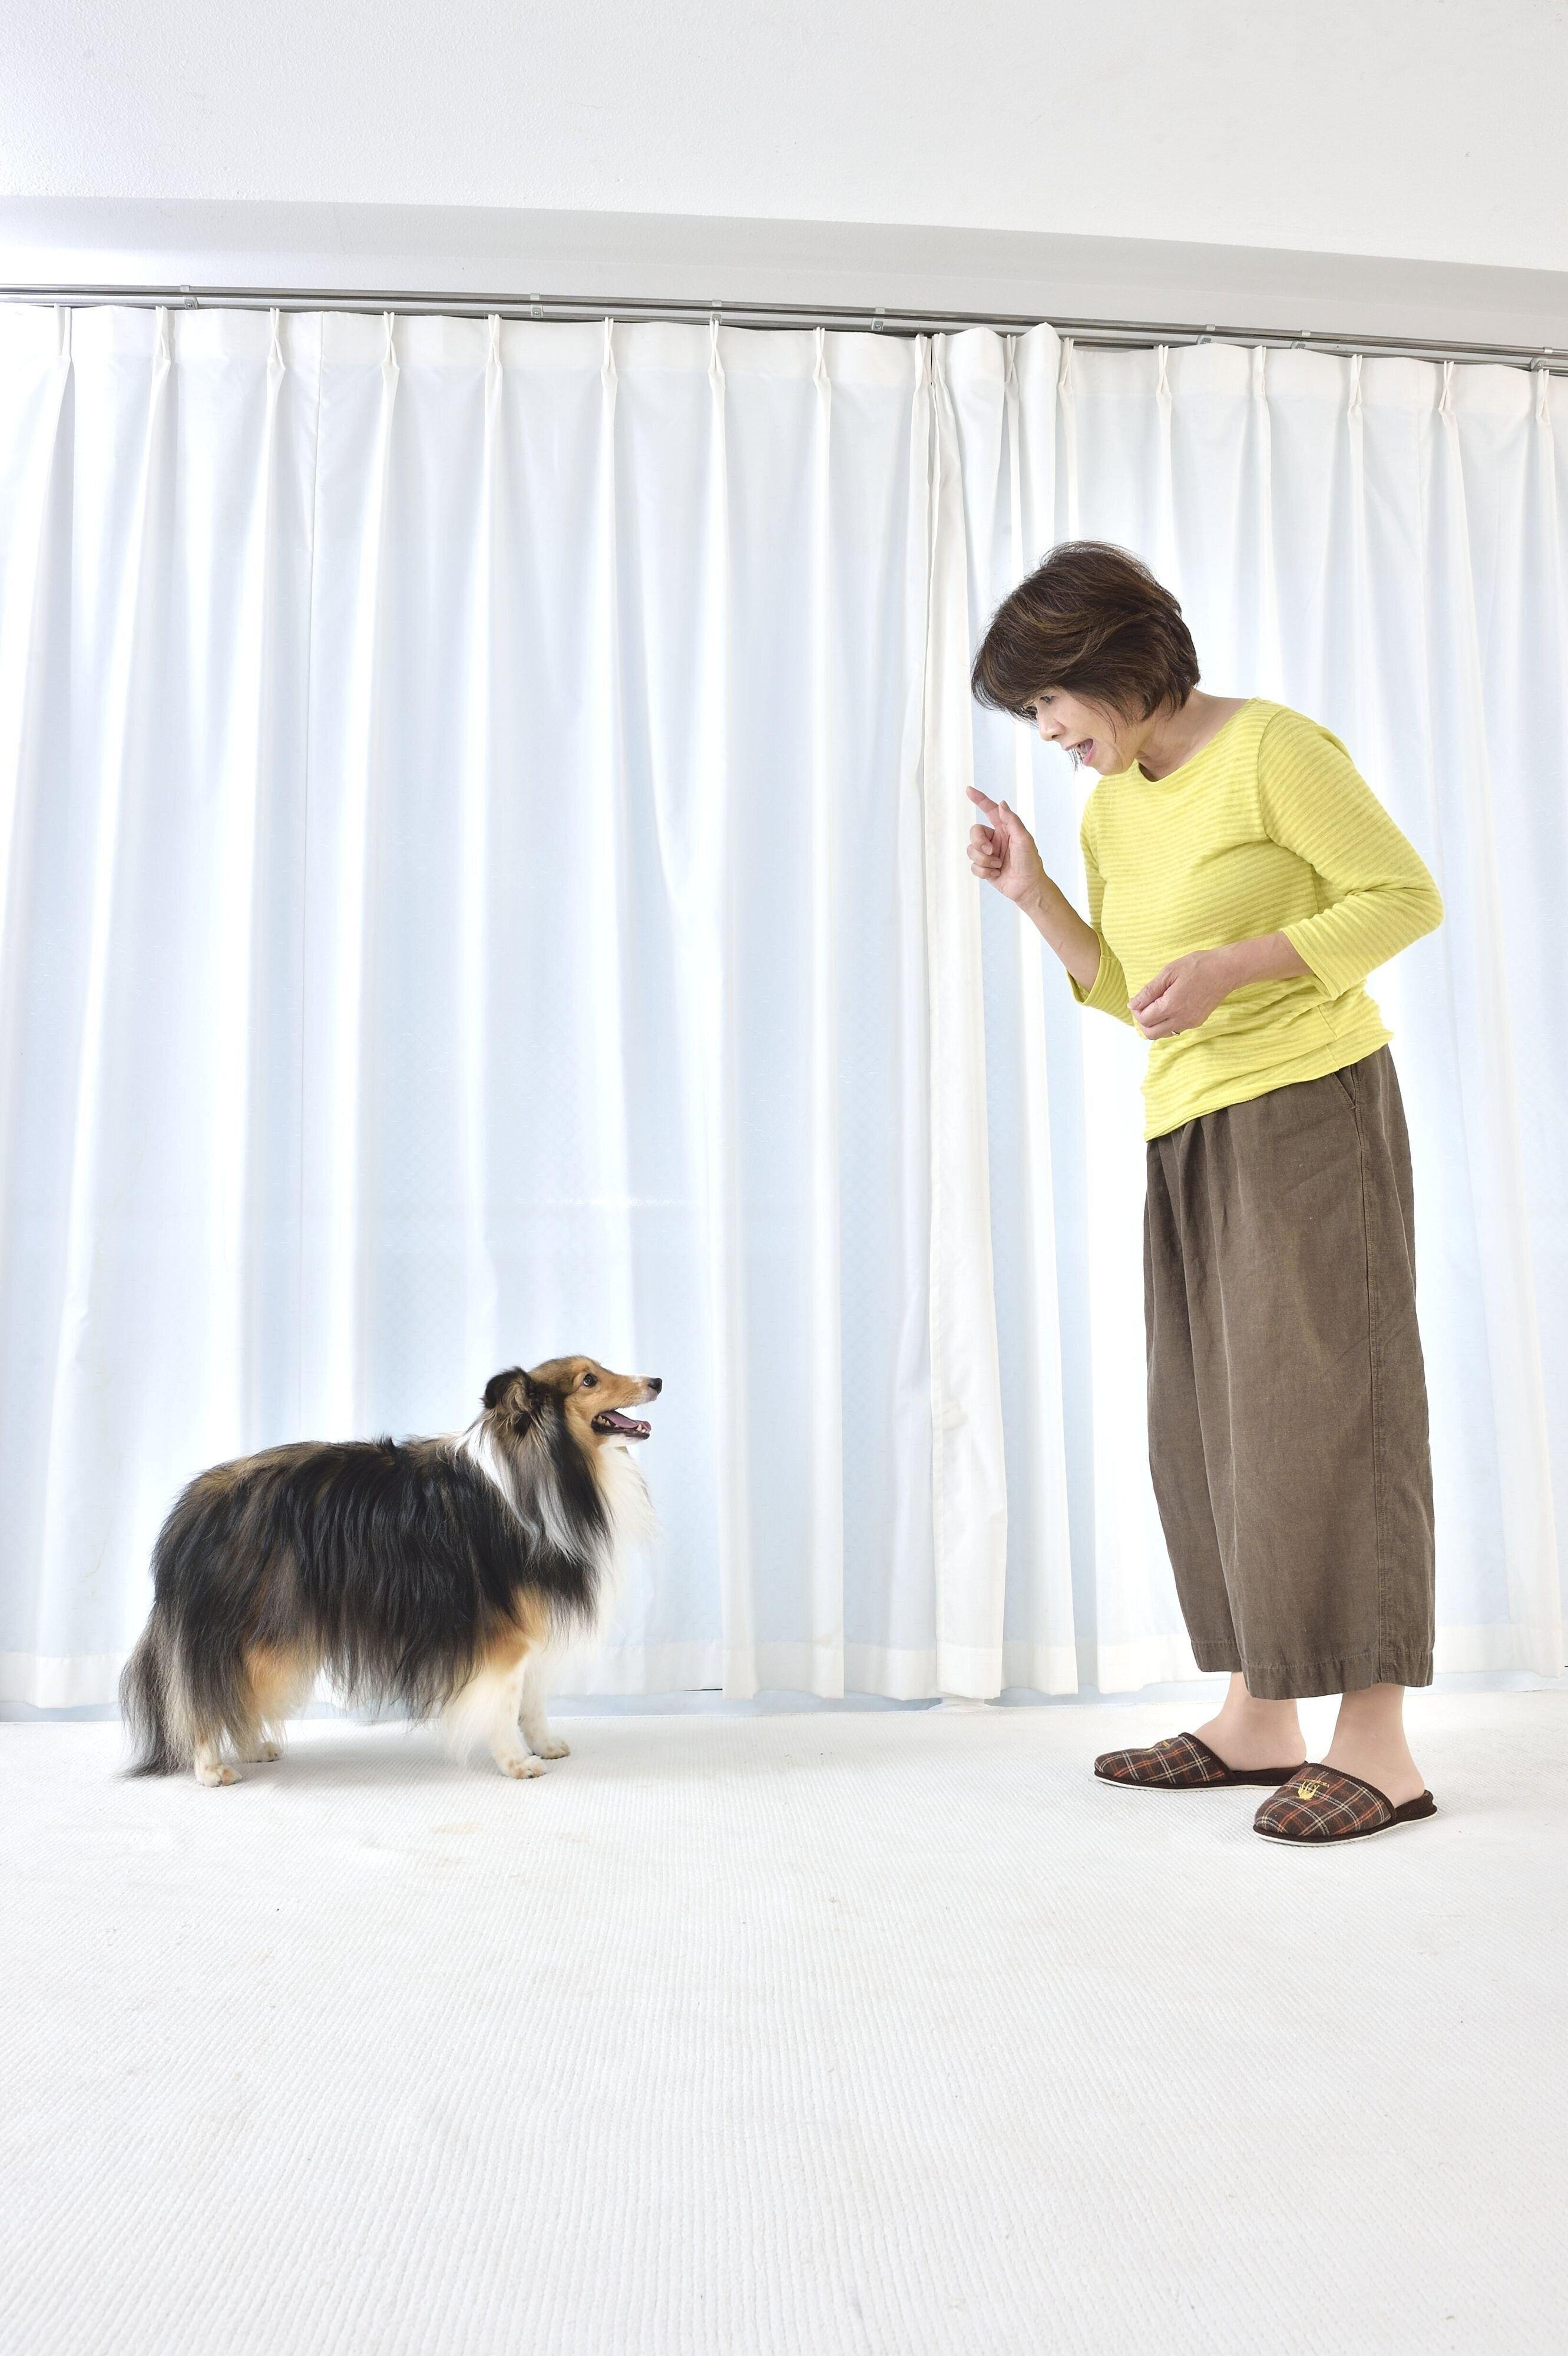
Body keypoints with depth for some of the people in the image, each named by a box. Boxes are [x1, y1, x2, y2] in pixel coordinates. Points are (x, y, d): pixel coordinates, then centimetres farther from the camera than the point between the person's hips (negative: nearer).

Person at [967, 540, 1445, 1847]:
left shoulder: (1271, 747, -7)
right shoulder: (1110, 810, 14)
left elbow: (1408, 896, -8)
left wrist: (1235, 963, -19)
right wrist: (1034, 895, 4)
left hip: (1311, 1106, -7)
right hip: (1189, 1132, 8)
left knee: (1320, 1405, -7)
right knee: (1211, 1426, 6)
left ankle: (1377, 1742, 2)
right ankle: (1258, 1718, 15)